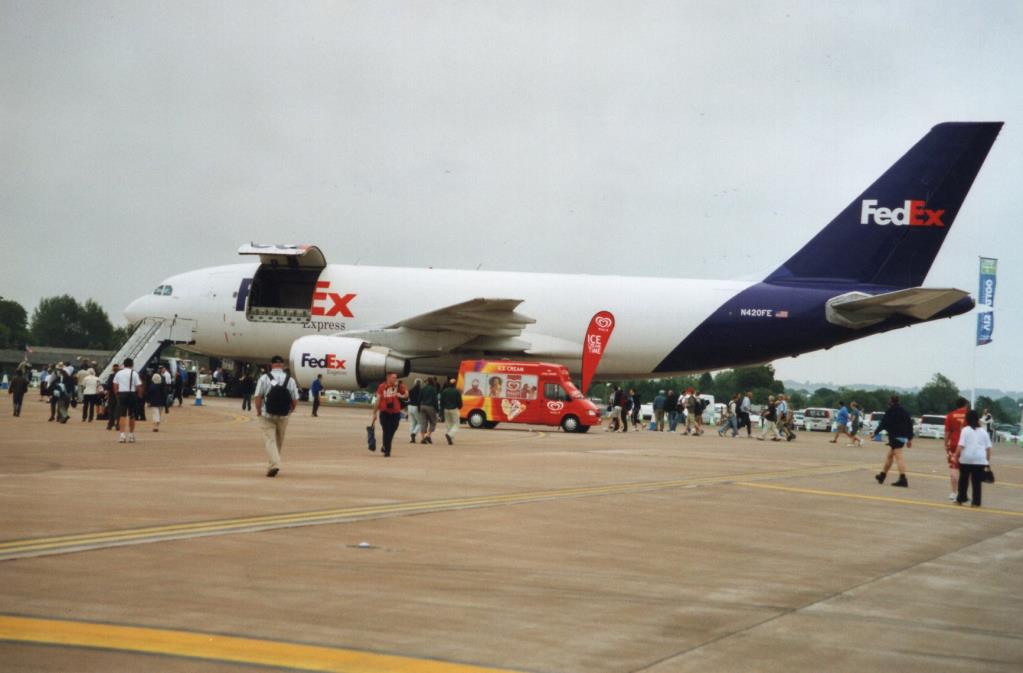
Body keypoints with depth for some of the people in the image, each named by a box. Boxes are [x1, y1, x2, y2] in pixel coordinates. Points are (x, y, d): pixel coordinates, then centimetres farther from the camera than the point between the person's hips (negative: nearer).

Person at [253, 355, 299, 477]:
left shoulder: (264, 378, -7)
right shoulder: (290, 379, -1)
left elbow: (257, 397, -9)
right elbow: (295, 399, -2)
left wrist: (258, 411, 6)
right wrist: (290, 410, 17)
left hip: (267, 416, -2)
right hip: (283, 417, 2)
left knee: (269, 440, -3)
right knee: (279, 441, 16)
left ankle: (274, 464, -21)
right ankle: (273, 465, 25)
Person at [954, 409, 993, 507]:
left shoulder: (965, 430, -1)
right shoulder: (984, 432, 10)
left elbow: (960, 446, -10)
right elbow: (988, 448, 7)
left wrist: (956, 456, -4)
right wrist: (988, 461, 13)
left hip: (966, 459, -2)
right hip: (980, 460, 2)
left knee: (963, 480, 12)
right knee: (977, 482, 5)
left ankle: (960, 499, 18)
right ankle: (976, 502, 1)